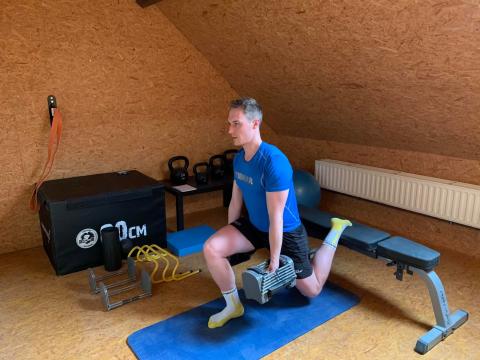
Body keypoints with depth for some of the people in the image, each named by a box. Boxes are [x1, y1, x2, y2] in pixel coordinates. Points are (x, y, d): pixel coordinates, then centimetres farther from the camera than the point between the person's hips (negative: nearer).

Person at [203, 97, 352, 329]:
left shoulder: (274, 162, -32)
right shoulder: (239, 158, -6)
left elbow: (276, 218, -27)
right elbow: (235, 202, 5)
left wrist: (274, 260, -20)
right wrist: (229, 238, 10)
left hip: (286, 232, -6)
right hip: (254, 226, 6)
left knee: (311, 290, 13)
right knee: (211, 248, -17)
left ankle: (335, 231, 30)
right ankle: (233, 305, 4)